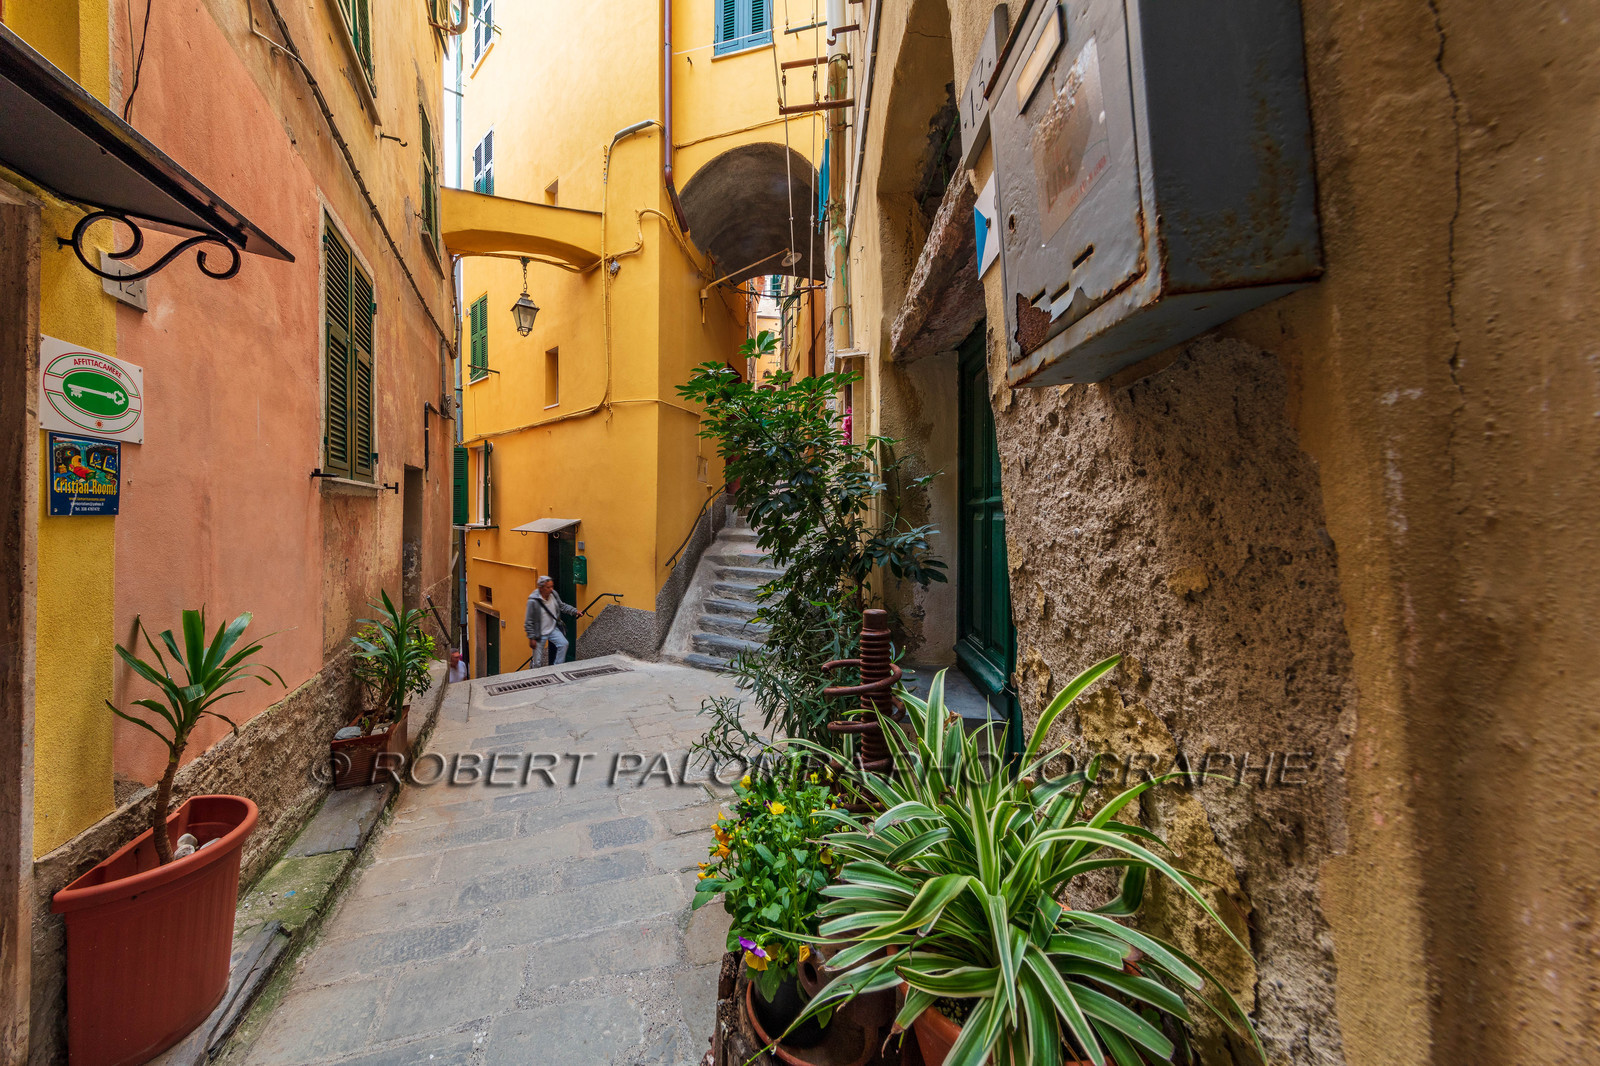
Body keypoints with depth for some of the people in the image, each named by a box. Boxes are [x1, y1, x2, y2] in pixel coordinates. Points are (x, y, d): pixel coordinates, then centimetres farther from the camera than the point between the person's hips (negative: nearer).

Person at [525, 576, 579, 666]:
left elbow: (562, 606, 10)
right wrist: (531, 638, -14)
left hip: (553, 629, 5)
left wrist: (574, 611, -4)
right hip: (539, 634, -5)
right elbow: (529, 622, -16)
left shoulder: (554, 594, -8)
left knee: (564, 643, -16)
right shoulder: (533, 601, -22)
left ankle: (557, 667, -1)